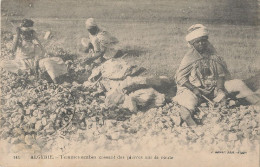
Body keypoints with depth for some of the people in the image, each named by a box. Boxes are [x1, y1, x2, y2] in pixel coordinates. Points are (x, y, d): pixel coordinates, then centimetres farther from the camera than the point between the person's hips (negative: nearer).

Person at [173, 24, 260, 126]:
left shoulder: (212, 55, 3)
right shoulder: (189, 58, -9)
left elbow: (220, 74, 4)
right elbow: (180, 77, -11)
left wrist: (220, 88, -13)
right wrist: (193, 89, -22)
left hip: (214, 87, 4)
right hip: (196, 89, -3)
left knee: (238, 84, -7)